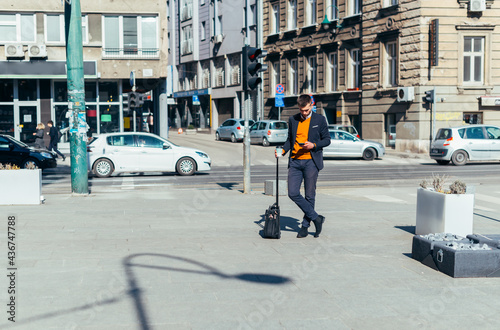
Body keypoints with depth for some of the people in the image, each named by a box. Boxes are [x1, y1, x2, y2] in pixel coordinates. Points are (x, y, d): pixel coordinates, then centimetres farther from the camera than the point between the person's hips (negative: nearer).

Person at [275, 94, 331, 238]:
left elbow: (327, 139, 3)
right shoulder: (293, 120, 10)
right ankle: (316, 218, 7)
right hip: (295, 161, 4)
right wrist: (283, 150, 0)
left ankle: (305, 226, 16)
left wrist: (314, 145, -14)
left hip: (311, 161, -3)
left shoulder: (320, 119, 1)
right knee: (293, 193, -4)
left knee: (309, 195, 2)